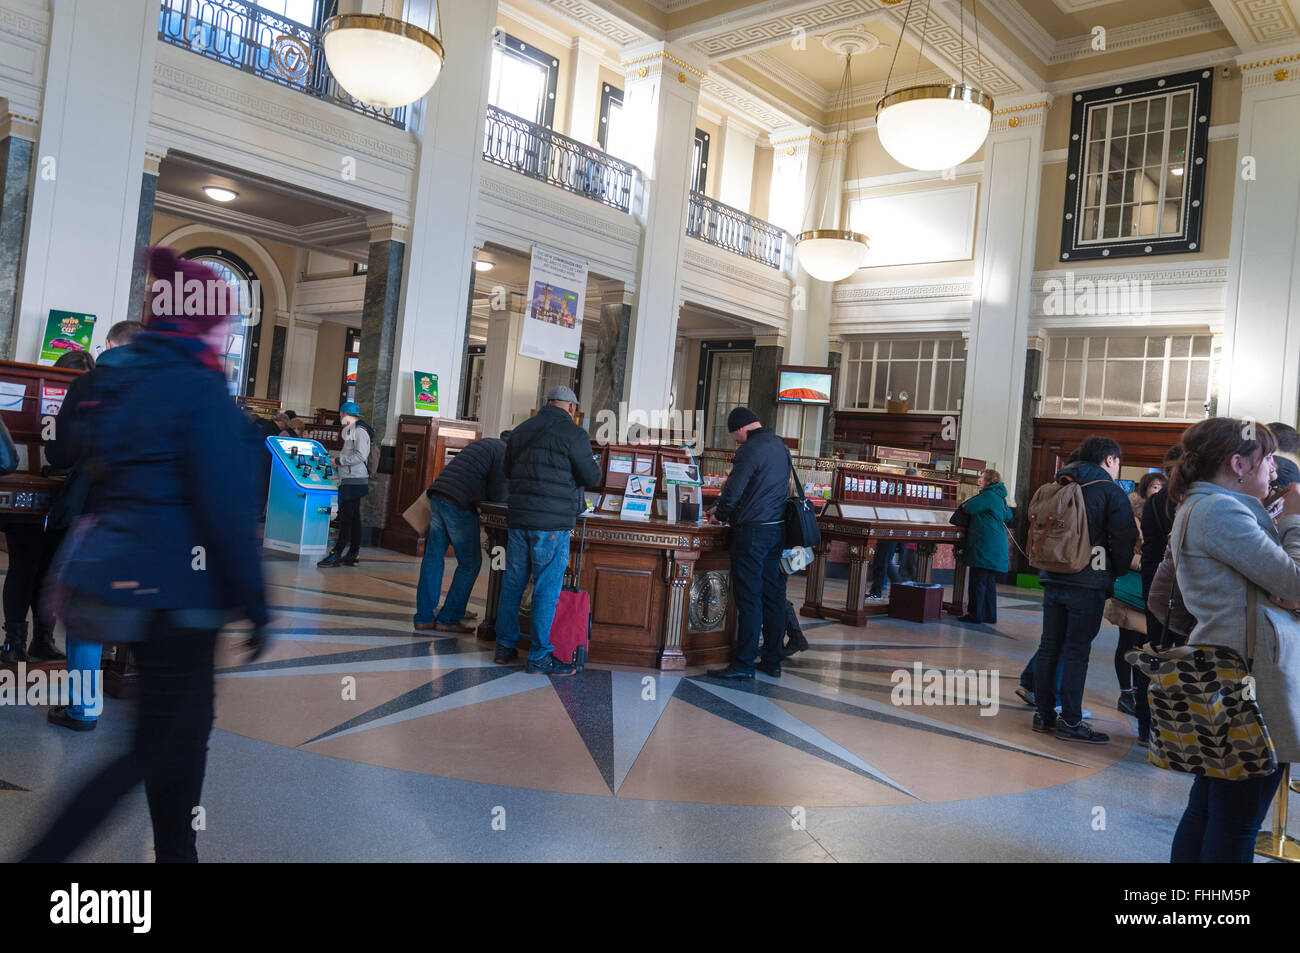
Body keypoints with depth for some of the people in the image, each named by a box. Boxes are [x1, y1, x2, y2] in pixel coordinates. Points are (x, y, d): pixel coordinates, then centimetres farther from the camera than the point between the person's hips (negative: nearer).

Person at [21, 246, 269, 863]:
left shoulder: (123, 383, 10)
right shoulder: (201, 390, -16)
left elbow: (96, 480, 16)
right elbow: (228, 509, -20)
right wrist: (254, 605, -14)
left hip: (123, 578, 9)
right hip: (176, 595, -9)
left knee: (187, 723, 20)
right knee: (154, 749, 2)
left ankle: (177, 853, 32)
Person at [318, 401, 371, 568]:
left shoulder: (359, 430, -11)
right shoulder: (351, 431, 20)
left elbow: (360, 456, -19)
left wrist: (340, 460, -14)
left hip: (354, 480, -10)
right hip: (350, 480, 10)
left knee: (346, 518, -10)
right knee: (353, 518, 10)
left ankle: (336, 554, -11)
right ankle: (353, 554, 13)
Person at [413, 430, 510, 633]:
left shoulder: (487, 442, 26)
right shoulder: (505, 452, -2)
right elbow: (497, 496, -8)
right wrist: (511, 492, 13)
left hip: (437, 497, 9)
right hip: (459, 504, -9)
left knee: (433, 558, 10)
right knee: (470, 563, 4)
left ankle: (424, 617, 13)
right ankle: (448, 619, 6)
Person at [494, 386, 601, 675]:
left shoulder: (520, 431, 15)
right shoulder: (573, 433, -7)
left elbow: (507, 470, 25)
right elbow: (591, 478, -6)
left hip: (518, 518, 7)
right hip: (553, 522, -6)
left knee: (512, 583, 13)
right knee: (546, 589, -1)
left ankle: (505, 647, 20)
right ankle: (539, 657, 3)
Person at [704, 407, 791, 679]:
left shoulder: (751, 449, -13)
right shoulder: (780, 446, 15)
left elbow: (734, 489, -15)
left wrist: (719, 514, 5)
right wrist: (724, 508, 23)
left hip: (752, 531, -9)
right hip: (778, 528, 9)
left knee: (749, 597, -4)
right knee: (773, 595, 11)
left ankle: (744, 664, 1)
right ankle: (772, 660, 18)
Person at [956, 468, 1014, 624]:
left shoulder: (988, 496, -12)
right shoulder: (1000, 498, 17)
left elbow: (968, 508, -16)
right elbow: (1009, 516, 31)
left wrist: (963, 506, 5)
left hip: (985, 547, -9)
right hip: (996, 549, 9)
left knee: (978, 581, -4)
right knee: (989, 582, 13)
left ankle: (975, 614, -1)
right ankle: (990, 616, 17)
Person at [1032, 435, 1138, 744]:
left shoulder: (1058, 487, 12)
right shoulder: (1111, 491, -5)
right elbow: (1125, 538, -10)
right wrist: (1118, 571, 6)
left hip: (1053, 579, 5)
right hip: (1088, 584, -5)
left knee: (1049, 646, 10)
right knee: (1077, 651, -1)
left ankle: (1044, 713, 16)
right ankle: (1070, 722, 3)